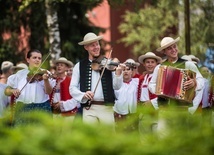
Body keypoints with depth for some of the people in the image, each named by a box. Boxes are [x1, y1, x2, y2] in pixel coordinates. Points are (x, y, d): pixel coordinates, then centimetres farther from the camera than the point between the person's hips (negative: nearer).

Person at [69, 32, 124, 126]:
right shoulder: (79, 66, 9)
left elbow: (116, 87, 1)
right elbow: (72, 88, 5)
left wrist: (118, 73, -18)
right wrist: (83, 95, -15)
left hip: (107, 108, 0)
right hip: (89, 109, 0)